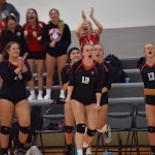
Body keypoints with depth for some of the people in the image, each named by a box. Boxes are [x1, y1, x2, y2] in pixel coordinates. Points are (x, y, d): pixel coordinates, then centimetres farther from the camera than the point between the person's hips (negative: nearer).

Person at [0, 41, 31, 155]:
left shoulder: (24, 63, 10)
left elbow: (29, 77, -5)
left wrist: (23, 65, -18)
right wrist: (18, 68, -20)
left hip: (21, 97, 3)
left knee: (26, 125, -8)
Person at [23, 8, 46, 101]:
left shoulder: (42, 25, -9)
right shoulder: (25, 26, -2)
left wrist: (42, 37, -17)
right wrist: (25, 35, -13)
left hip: (41, 51, -2)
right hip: (30, 51, 2)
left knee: (40, 73, 1)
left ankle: (40, 94, 5)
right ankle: (32, 94, 6)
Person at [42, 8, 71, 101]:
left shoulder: (64, 26, 1)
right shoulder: (47, 27, 5)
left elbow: (68, 40, 0)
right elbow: (44, 40, 2)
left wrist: (61, 46, -15)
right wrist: (49, 44, -18)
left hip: (62, 52, -2)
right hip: (50, 52, 2)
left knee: (62, 73, 1)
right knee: (49, 73, 4)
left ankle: (62, 94, 7)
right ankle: (48, 94, 10)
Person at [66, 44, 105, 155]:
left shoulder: (98, 69, -7)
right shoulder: (76, 66, -7)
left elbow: (99, 88, -6)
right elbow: (71, 82, -1)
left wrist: (98, 103, -12)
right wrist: (69, 96, -9)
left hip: (91, 100, 1)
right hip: (77, 99, -1)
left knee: (92, 129, -1)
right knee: (80, 126, -11)